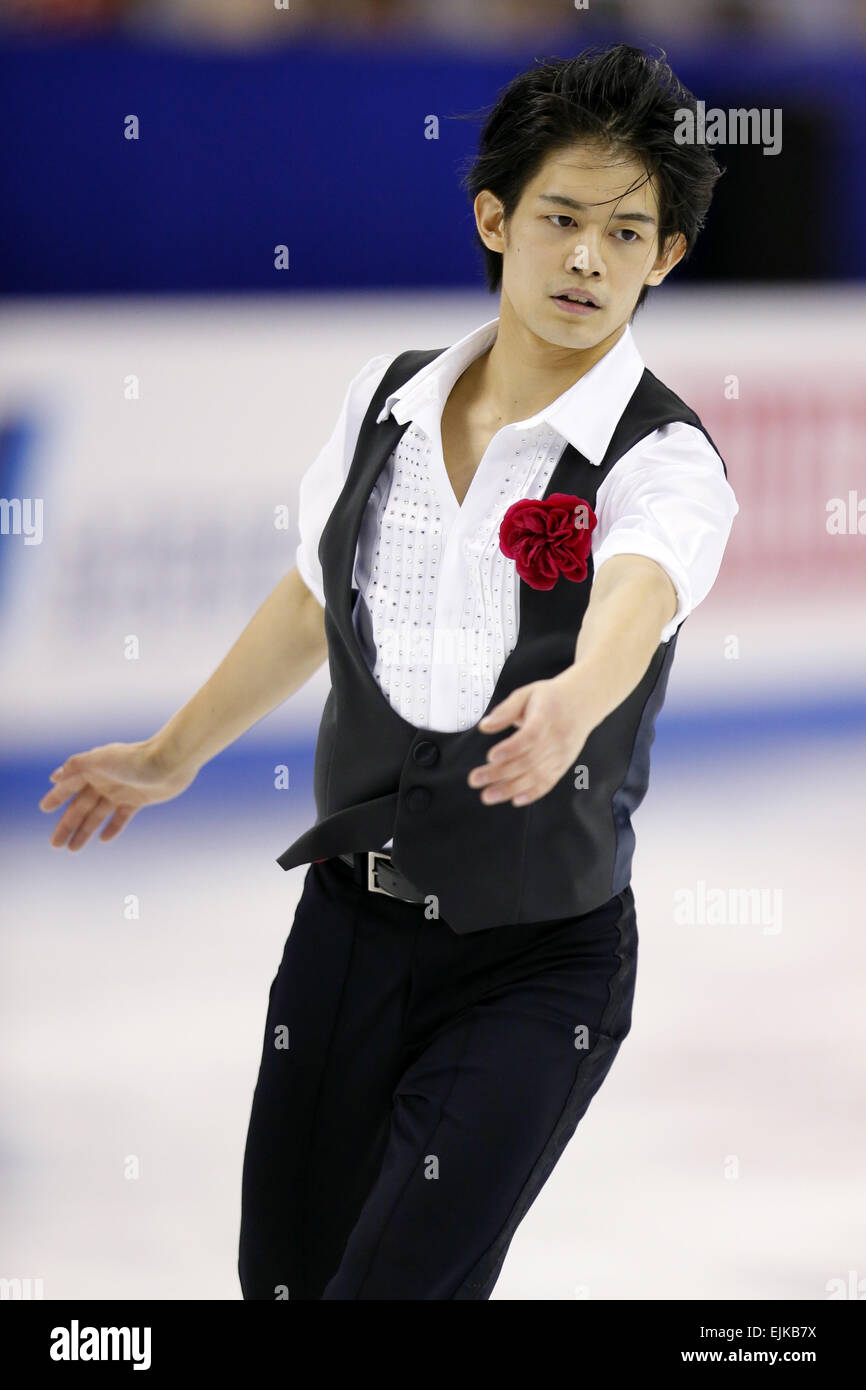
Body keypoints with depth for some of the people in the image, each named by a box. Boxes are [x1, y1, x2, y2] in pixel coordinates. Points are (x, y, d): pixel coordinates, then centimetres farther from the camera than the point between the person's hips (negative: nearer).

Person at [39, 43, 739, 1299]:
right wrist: (172, 757, 30)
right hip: (350, 919, 5)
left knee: (396, 1283, -14)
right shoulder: (388, 403, 2)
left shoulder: (665, 463, -14)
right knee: (282, 1274, 12)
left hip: (537, 963, -5)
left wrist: (573, 704, -59)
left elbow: (632, 597, -37)